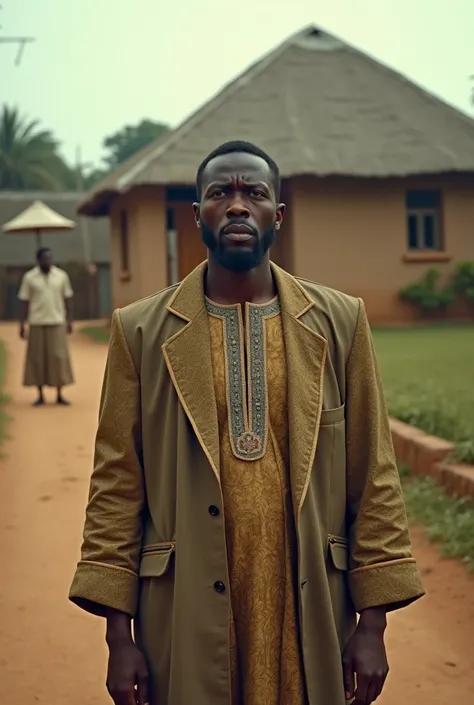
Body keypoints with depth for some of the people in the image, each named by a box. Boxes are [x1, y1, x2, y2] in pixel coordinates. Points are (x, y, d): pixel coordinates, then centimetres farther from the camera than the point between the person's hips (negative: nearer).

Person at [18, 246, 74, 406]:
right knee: (37, 359, 1)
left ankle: (59, 395, 7)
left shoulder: (61, 276, 5)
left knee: (59, 358, -1)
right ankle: (40, 396, 9)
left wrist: (69, 320, 4)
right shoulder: (29, 278, 2)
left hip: (57, 323, 1)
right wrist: (22, 324, -1)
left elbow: (68, 299, 9)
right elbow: (24, 302, 3)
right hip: (37, 324, -1)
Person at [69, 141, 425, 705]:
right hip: (187, 621, 0)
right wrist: (119, 635, -3)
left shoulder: (340, 321, 1)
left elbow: (374, 477, 1)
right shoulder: (141, 331, -1)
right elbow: (116, 485, -1)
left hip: (310, 611, 1)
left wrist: (372, 624, -2)